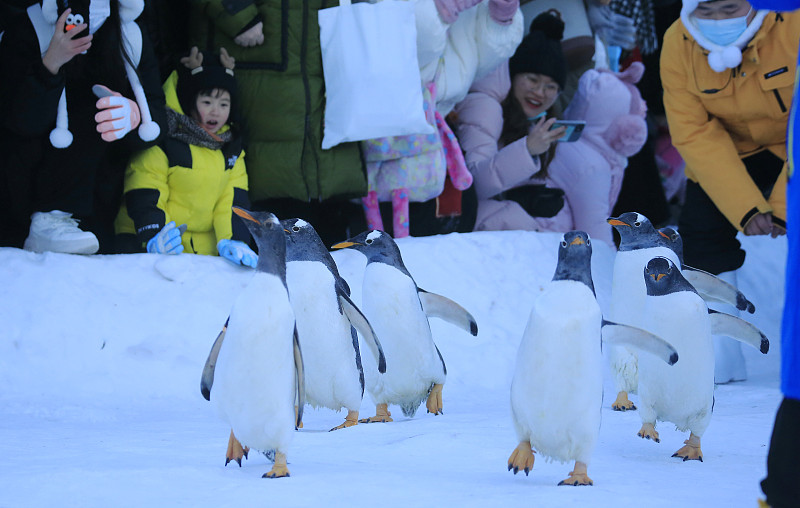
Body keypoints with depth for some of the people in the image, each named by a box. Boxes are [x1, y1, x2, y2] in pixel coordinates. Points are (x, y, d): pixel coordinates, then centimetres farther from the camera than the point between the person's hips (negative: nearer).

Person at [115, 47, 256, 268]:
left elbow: (234, 200, 9)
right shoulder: (163, 142, -4)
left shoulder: (231, 149, 15)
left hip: (205, 249, 4)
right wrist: (153, 238, -25)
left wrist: (232, 240, -9)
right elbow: (144, 198, -8)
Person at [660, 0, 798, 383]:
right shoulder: (678, 45, -21)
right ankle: (712, 359, -3)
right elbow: (695, 135, -21)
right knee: (702, 233, -10)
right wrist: (746, 208, -29)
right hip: (730, 149, 3)